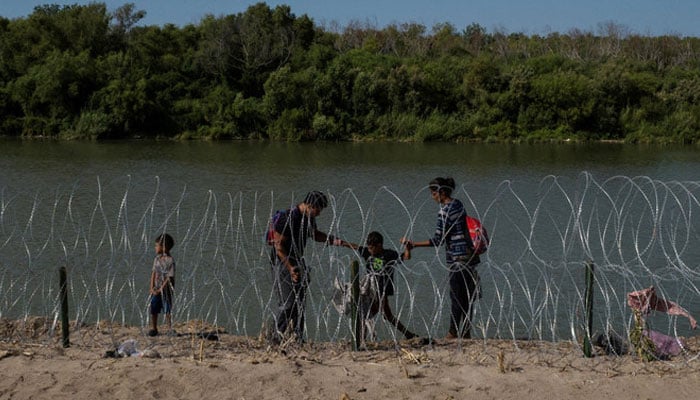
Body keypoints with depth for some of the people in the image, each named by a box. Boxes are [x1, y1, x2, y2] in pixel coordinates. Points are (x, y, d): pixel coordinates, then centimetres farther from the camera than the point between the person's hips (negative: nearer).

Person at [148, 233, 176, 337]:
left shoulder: (170, 261, -13)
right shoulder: (157, 259, 6)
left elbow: (169, 277, -15)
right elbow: (153, 273, 8)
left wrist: (160, 289, -16)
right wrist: (152, 287, -1)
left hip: (166, 289, -6)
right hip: (156, 290, 6)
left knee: (167, 310, 0)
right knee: (153, 309, 5)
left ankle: (170, 329, 10)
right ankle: (154, 329, 16)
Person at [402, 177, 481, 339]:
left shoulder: (444, 212, -17)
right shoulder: (458, 204, 10)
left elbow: (438, 240, -18)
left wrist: (413, 244, -15)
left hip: (456, 258, -9)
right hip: (469, 254, 9)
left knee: (456, 296, -3)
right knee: (467, 295, 11)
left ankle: (453, 333, 2)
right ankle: (466, 332, 17)